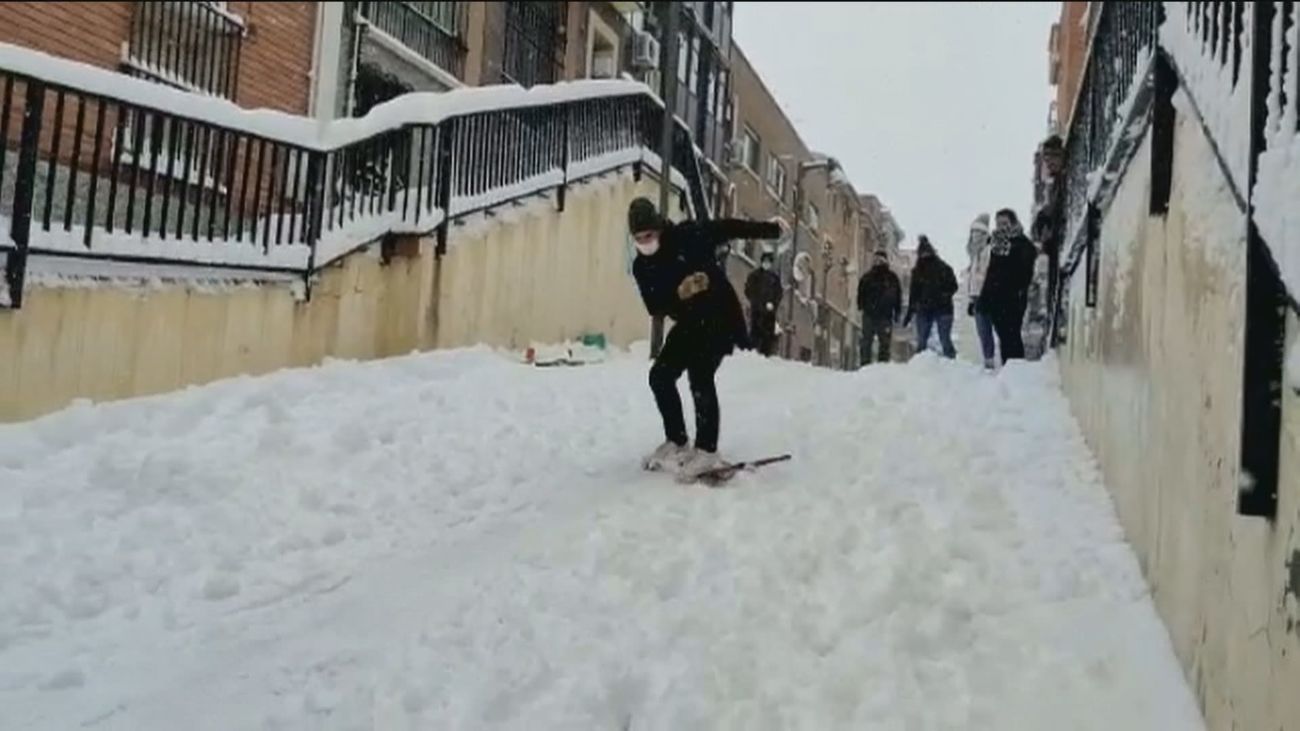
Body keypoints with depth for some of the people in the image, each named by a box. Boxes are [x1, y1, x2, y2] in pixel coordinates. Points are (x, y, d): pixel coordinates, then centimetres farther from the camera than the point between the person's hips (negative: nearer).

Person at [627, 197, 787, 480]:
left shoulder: (688, 235, -15)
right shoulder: (641, 266, -1)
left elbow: (728, 228, -6)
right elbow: (654, 307, -7)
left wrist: (770, 229, -3)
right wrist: (679, 293, -26)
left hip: (720, 316, -7)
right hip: (689, 323, 7)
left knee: (700, 376, -21)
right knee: (660, 375, 1)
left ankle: (707, 451, -17)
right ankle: (676, 443, 14)